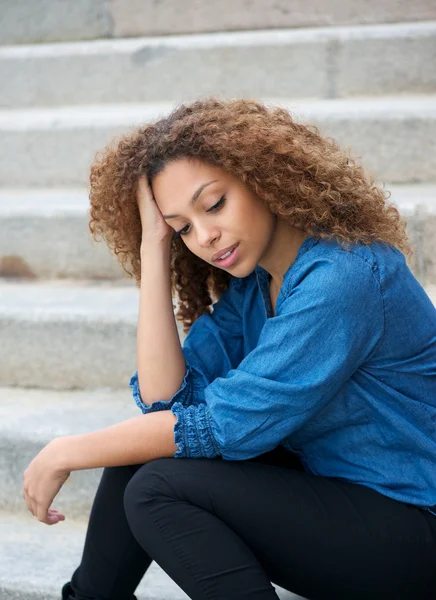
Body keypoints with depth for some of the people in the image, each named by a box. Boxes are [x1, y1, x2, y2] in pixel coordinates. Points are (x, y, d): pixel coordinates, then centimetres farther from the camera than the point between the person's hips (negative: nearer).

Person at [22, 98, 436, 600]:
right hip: (327, 487, 8)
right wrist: (154, 247, -9)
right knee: (141, 446, -3)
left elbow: (226, 425, -22)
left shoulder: (344, 277, -23)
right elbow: (166, 399, -9)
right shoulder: (249, 283, 4)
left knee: (161, 488, -20)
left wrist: (66, 454, -13)